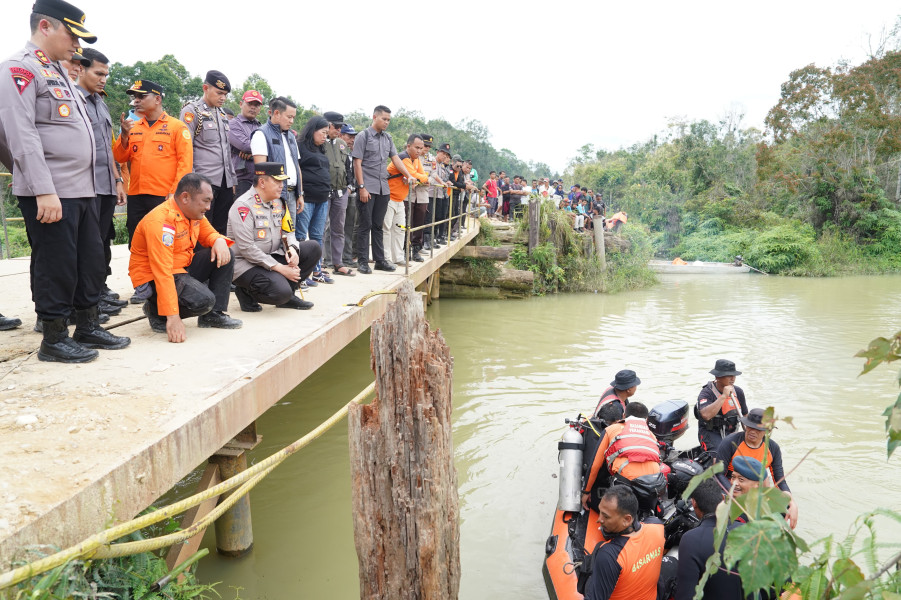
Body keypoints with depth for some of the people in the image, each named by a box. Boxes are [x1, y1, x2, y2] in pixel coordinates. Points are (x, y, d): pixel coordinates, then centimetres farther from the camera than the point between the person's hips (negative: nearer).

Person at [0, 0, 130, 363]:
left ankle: (88, 326, 25)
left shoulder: (57, 72, 21)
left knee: (91, 260, 13)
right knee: (56, 265, -2)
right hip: (50, 193, -9)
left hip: (82, 189, 9)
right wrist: (44, 191, -23)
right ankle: (54, 339, 9)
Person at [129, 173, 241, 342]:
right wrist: (173, 317, -36)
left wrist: (219, 241, -12)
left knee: (225, 255, -4)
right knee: (203, 300, -30)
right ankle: (156, 311, -1)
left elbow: (209, 233, 18)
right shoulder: (161, 221, -27)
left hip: (183, 268, 9)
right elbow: (162, 272, -32)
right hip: (153, 279, -9)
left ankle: (214, 315, 0)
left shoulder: (194, 213, 0)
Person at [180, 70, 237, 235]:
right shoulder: (192, 111, -2)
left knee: (222, 230, 7)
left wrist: (232, 179, 19)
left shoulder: (223, 114, 20)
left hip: (225, 183, 7)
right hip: (203, 182, -7)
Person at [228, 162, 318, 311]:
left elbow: (287, 231, 17)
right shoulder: (243, 206, -17)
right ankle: (246, 292, 0)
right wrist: (280, 268, -21)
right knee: (281, 293, -31)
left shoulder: (278, 202, 10)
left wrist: (293, 249, -9)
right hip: (245, 264, -9)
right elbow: (247, 248, -21)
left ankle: (287, 295, 3)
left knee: (313, 248, -2)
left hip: (272, 257, 9)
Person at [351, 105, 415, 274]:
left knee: (378, 225, 11)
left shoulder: (387, 138, 14)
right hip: (368, 188, -6)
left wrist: (409, 176, -1)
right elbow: (357, 163, -7)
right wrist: (362, 187, -14)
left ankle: (379, 260, 16)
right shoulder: (364, 136, -3)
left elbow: (395, 159, 13)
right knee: (365, 225, -2)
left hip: (383, 188, 6)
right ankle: (363, 262, 4)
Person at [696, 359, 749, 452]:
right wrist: (724, 396, -29)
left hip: (730, 433, 7)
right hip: (711, 434, -7)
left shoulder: (738, 392, 7)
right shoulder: (706, 393, -15)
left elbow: (745, 416, 20)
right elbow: (706, 415, -35)